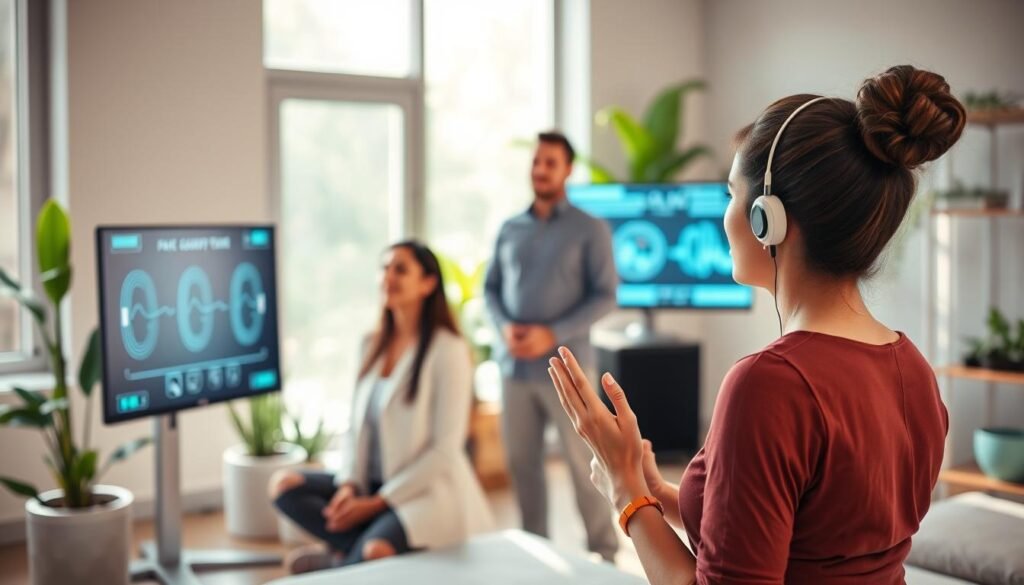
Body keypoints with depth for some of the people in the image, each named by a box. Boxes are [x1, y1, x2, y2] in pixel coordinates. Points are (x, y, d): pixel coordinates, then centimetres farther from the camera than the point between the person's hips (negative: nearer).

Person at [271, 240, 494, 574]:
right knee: (285, 486, -9)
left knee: (376, 552, -34)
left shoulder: (447, 349, -13)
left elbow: (446, 449, -16)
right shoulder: (373, 345, 8)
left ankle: (335, 563, -2)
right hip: (373, 484, 7)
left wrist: (378, 502, -16)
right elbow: (357, 425, 11)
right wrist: (350, 485, -7)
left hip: (427, 490, -7)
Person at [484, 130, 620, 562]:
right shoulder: (510, 229, 13)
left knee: (582, 462, 0)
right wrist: (504, 327, -7)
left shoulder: (590, 230, 0)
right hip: (514, 365, 4)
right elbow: (491, 288, 14)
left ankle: (604, 552, 15)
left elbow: (605, 295, -6)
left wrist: (553, 334, -16)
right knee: (521, 461, 9)